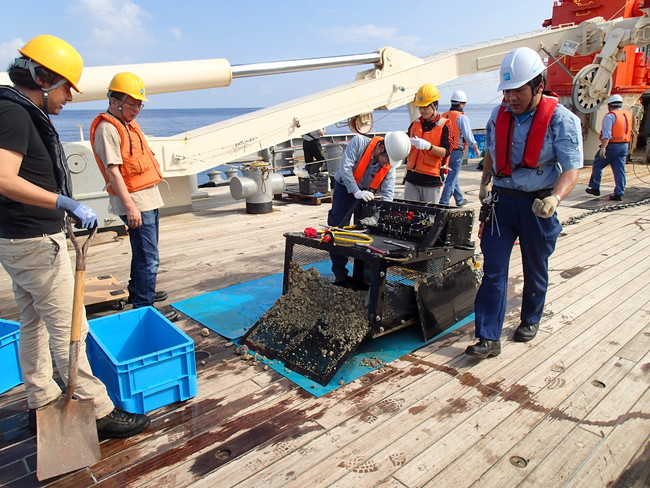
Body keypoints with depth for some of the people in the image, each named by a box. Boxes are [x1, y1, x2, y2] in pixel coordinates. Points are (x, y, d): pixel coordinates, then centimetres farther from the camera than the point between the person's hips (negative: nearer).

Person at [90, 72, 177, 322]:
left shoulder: (128, 124, 17)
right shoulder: (107, 129, -14)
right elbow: (112, 170, -20)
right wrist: (130, 206, -24)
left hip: (149, 198, 10)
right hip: (135, 202, -10)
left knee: (144, 252, 22)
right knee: (148, 258, -8)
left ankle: (138, 291, 38)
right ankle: (144, 307, 1)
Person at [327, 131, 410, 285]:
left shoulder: (390, 164, -16)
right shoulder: (358, 142, -28)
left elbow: (388, 192, -18)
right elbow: (345, 167, -31)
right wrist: (356, 192, -38)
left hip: (367, 193, 3)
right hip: (345, 187, -3)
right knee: (339, 226, -7)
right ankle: (340, 273, 0)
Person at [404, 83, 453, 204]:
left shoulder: (444, 125, -2)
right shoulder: (415, 124, 13)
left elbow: (446, 152, -12)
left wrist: (428, 146, -26)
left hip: (432, 180, -4)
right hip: (412, 177, 5)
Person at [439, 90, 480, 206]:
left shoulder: (443, 116, 8)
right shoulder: (462, 117, -10)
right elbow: (469, 136, -9)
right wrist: (476, 149, 5)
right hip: (456, 152, -7)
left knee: (453, 176, 19)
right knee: (451, 179, -3)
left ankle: (459, 200, 33)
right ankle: (443, 203, -6)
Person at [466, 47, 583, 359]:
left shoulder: (561, 120, -12)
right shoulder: (499, 116, 2)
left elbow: (571, 169, -17)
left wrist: (555, 198, -35)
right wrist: (485, 183, 7)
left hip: (538, 204, -3)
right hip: (502, 201, 3)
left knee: (535, 268, 14)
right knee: (493, 269, -3)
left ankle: (530, 320, 38)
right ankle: (488, 338, 1)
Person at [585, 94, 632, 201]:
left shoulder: (610, 116, -11)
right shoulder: (628, 115, 13)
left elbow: (606, 134, -21)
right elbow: (629, 132, 20)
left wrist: (603, 148, -26)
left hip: (612, 146, -7)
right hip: (624, 146, 7)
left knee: (597, 166, 9)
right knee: (620, 170, 5)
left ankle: (595, 188, 15)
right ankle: (619, 193, 3)